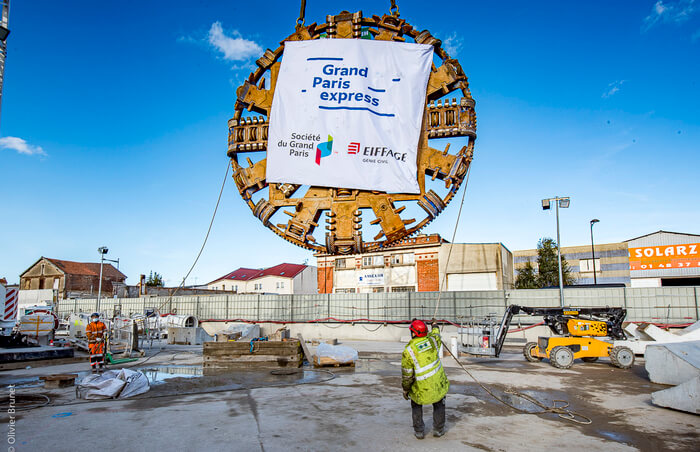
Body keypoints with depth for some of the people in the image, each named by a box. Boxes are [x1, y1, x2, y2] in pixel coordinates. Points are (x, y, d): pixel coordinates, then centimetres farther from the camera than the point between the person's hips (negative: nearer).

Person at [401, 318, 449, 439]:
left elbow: (407, 374, -12)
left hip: (422, 387, -3)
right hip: (439, 383, 3)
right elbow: (436, 335, 19)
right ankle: (438, 429, 30)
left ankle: (419, 431, 24)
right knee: (439, 403, 29)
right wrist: (435, 325, 40)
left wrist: (405, 389, 3)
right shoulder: (431, 340, -8)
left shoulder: (408, 350, -18)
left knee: (416, 403, 25)